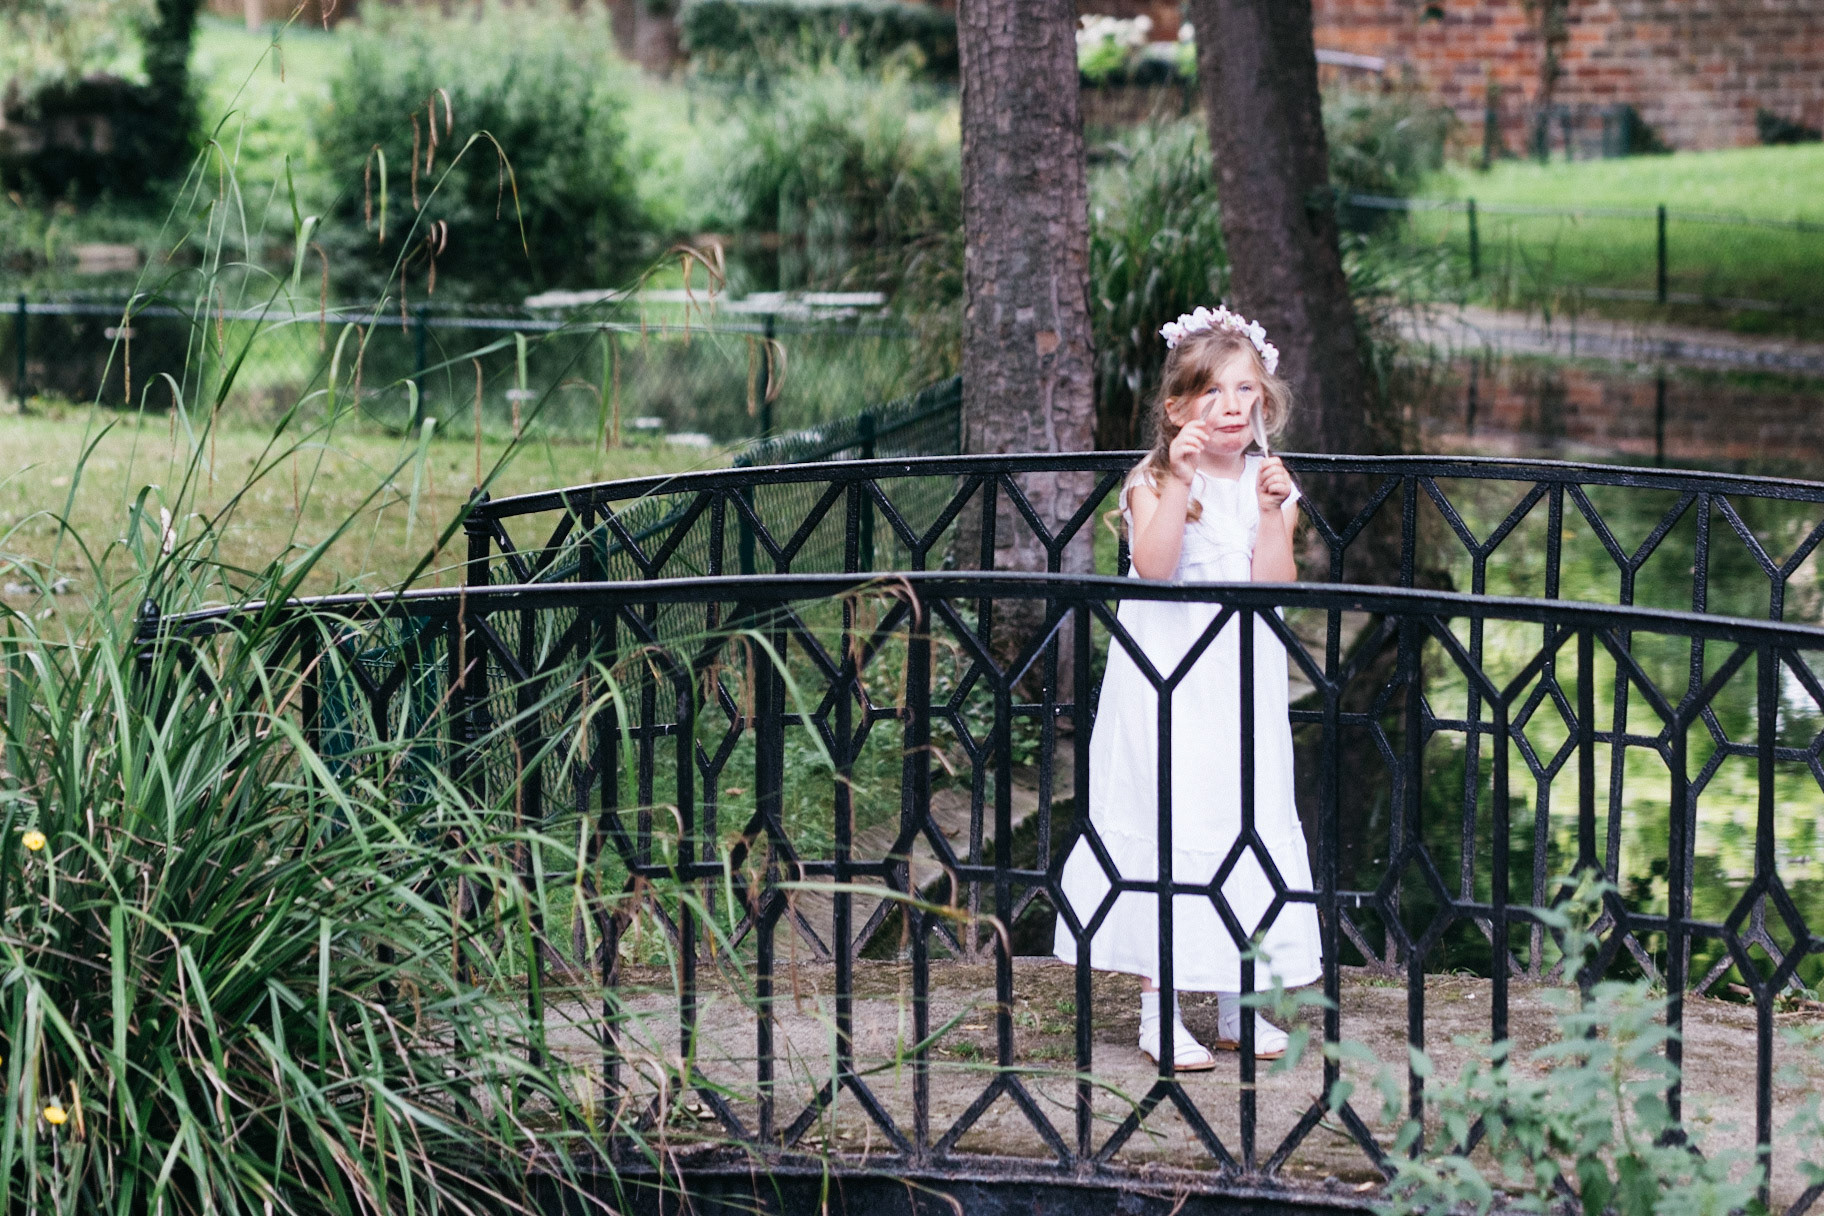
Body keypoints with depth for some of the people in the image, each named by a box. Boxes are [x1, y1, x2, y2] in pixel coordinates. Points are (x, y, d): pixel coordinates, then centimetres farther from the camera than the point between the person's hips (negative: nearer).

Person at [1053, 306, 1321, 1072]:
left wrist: (1271, 512, -18)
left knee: (1245, 827, 8)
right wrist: (1180, 483, -26)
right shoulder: (1154, 483, -5)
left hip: (1241, 691, 4)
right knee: (1164, 826, -3)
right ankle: (1159, 1013, 3)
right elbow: (1153, 566, -22)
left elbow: (1273, 587, -6)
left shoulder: (1270, 484, 4)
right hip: (1166, 687, -4)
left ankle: (1236, 1004, 19)